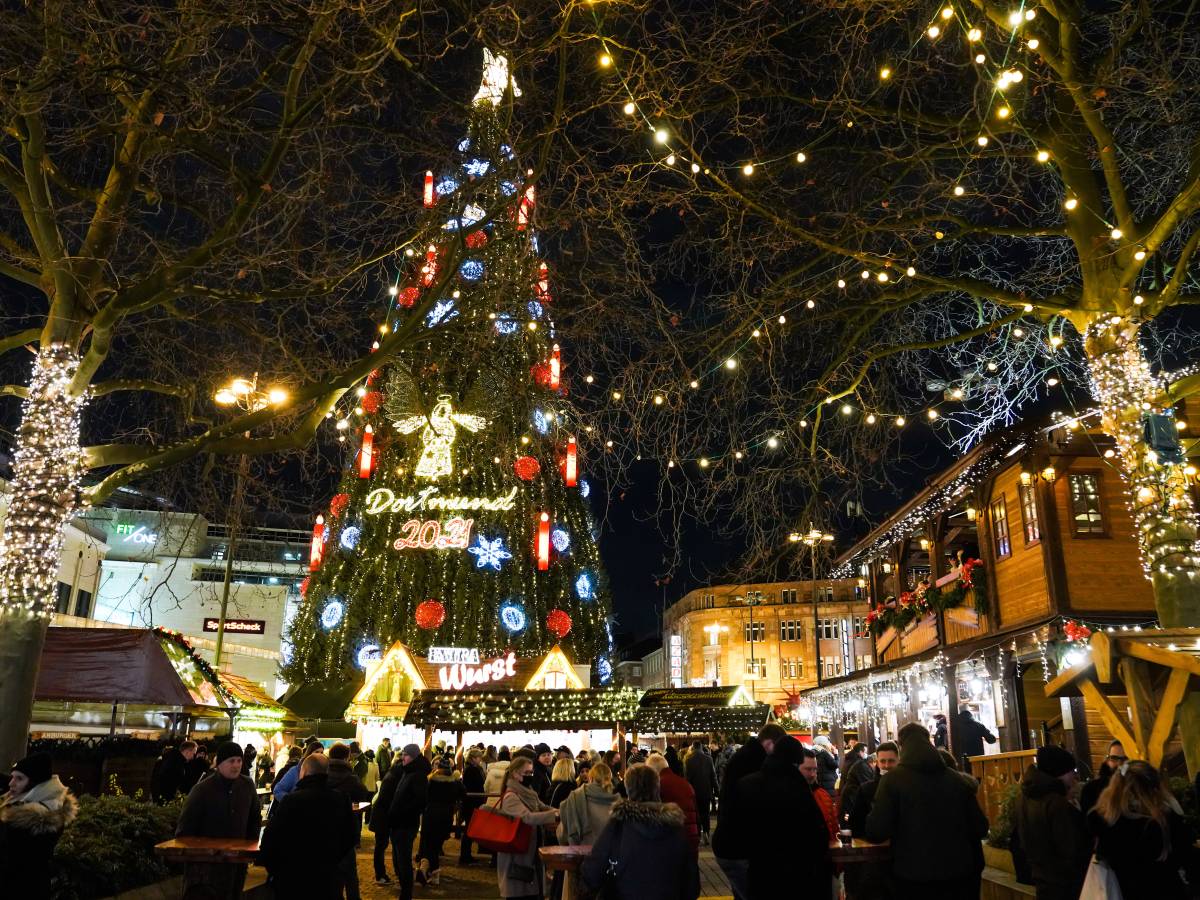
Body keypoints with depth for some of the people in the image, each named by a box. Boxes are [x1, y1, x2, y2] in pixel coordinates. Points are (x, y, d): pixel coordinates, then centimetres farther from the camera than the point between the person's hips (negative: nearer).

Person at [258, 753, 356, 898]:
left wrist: (273, 869, 4)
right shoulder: (341, 799, -3)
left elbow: (271, 839, -13)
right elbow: (351, 836, 8)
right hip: (330, 877, 3)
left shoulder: (292, 800, -18)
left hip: (294, 879, -3)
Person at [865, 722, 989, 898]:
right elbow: (980, 829, 7)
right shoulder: (959, 780, 1)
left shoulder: (893, 779, -9)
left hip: (913, 877, -3)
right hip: (959, 873, 3)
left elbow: (877, 832, -13)